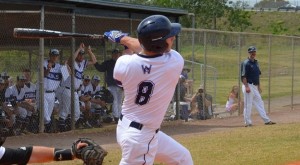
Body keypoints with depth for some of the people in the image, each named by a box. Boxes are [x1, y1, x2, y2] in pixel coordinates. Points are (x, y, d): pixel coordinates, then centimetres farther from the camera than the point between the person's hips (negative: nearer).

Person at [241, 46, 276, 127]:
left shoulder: (256, 63, 15)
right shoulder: (246, 63, -11)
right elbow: (243, 76, -17)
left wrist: (259, 86, 20)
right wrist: (246, 87, -24)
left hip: (255, 87, 9)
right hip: (248, 86, -9)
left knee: (259, 103, 10)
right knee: (248, 104, -4)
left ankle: (266, 120, 14)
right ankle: (247, 122, 0)